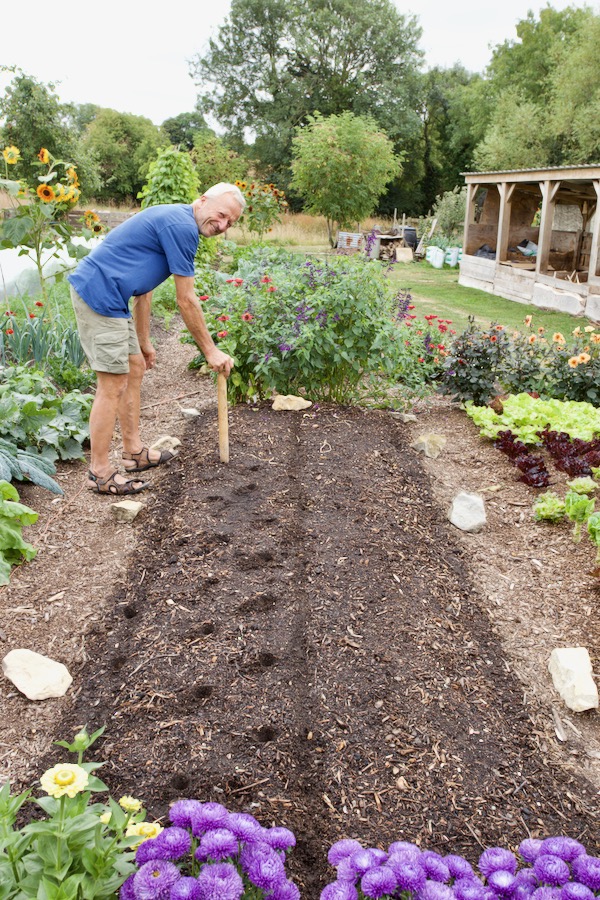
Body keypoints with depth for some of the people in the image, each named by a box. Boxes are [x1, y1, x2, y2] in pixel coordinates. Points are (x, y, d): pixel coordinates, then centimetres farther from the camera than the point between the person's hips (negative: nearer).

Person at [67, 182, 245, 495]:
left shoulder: (171, 221, 19)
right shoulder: (182, 226, -13)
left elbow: (143, 288, 22)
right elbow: (186, 300, -12)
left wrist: (144, 342, 24)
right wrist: (211, 351, -4)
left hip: (101, 294, 11)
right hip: (99, 295, -11)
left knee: (135, 368, 17)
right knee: (113, 385, -6)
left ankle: (134, 452, 27)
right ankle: (100, 472, 4)